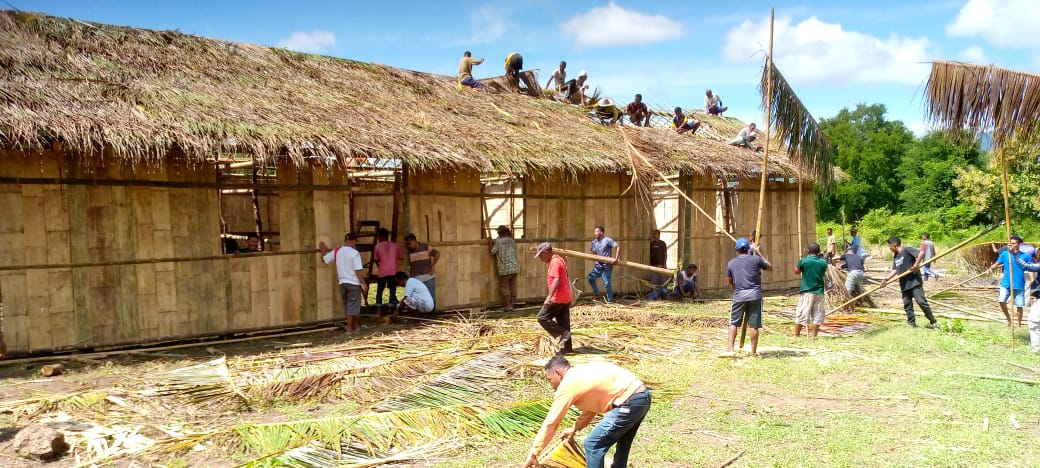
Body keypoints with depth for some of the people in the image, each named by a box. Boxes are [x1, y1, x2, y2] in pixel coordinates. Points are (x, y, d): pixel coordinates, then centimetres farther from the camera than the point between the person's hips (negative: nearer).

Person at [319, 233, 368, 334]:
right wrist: (364, 284, -13)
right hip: (354, 283, -6)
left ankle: (355, 326, 27)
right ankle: (350, 328, 4)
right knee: (352, 306, 2)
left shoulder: (336, 251, 1)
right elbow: (358, 270, -17)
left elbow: (324, 259, 14)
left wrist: (323, 250, 33)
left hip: (342, 283, 6)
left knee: (347, 306, 16)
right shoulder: (354, 253, -14)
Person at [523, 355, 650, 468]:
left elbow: (550, 422, -3)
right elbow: (592, 405, 33)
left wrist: (533, 454, 2)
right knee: (622, 442, 27)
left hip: (629, 401, -10)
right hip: (642, 395, 10)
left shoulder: (567, 384, -4)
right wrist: (575, 428, 40)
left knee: (593, 444, -2)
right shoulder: (582, 373, 22)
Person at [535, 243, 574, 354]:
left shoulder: (554, 262, -15)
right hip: (566, 298, 10)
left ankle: (563, 334, -7)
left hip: (558, 298, -10)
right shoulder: (559, 259, 16)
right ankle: (567, 347, 12)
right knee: (563, 323, 11)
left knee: (542, 317, -5)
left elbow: (556, 280, -26)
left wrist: (549, 296, -31)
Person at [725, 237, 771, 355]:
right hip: (755, 295, -1)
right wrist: (759, 253, 24)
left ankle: (730, 348, 3)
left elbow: (729, 282, 14)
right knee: (754, 325, 4)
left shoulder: (731, 263, 6)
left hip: (739, 296, 1)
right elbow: (769, 266, 18)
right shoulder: (756, 259, 0)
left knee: (734, 323, 9)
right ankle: (754, 351, 10)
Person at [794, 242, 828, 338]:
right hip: (819, 292, 3)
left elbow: (796, 271, 7)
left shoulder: (804, 261, -9)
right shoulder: (823, 262, 1)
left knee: (801, 314, 3)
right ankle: (813, 335, 9)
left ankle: (796, 335, 9)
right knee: (817, 315, 8)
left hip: (806, 292, -3)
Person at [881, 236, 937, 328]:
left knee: (921, 301, -11)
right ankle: (911, 322, 16)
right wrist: (886, 280, 5)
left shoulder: (907, 250, -9)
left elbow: (921, 253, -20)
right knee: (907, 304, 8)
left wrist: (916, 264, -23)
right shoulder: (895, 256, 15)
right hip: (904, 284, 8)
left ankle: (933, 321, -2)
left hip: (915, 281, -8)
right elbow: (894, 270, 14)